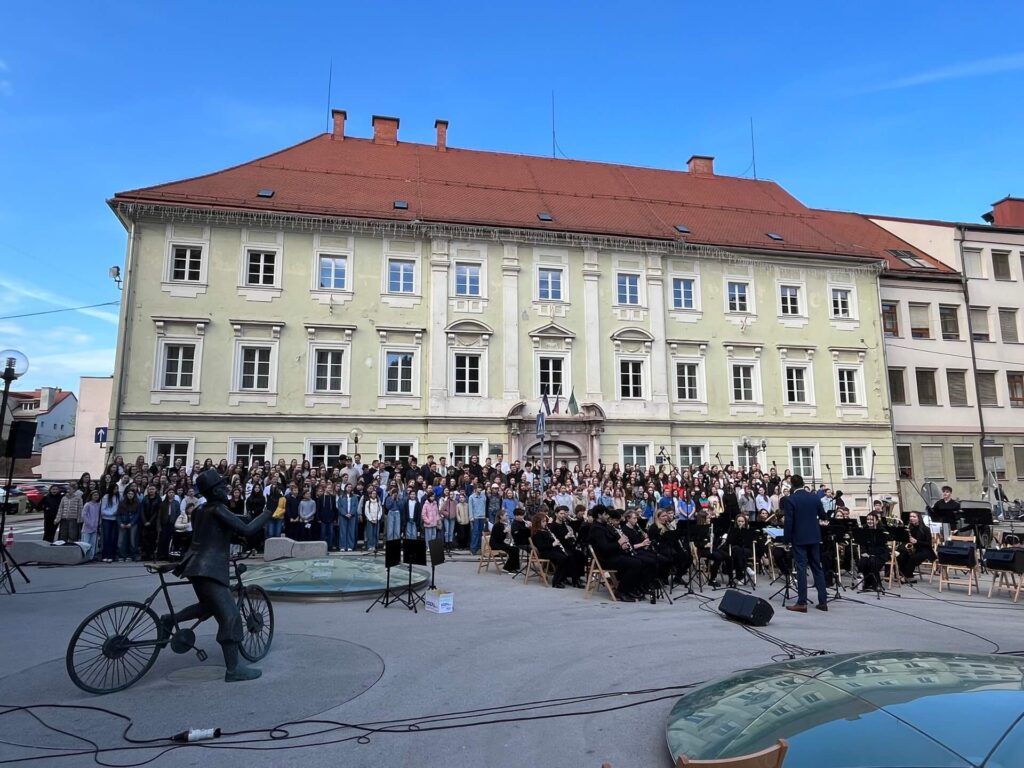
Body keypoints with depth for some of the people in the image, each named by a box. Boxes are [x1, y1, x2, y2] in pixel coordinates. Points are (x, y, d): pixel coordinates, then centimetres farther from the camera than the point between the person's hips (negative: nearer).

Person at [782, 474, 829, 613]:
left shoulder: (789, 500, -12)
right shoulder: (815, 497, 3)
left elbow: (788, 522, -14)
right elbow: (823, 516, 12)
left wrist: (786, 539, -6)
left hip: (799, 538, -5)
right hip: (814, 537, 5)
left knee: (801, 569, -4)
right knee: (817, 568, 11)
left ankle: (802, 603, -5)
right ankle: (823, 601, 13)